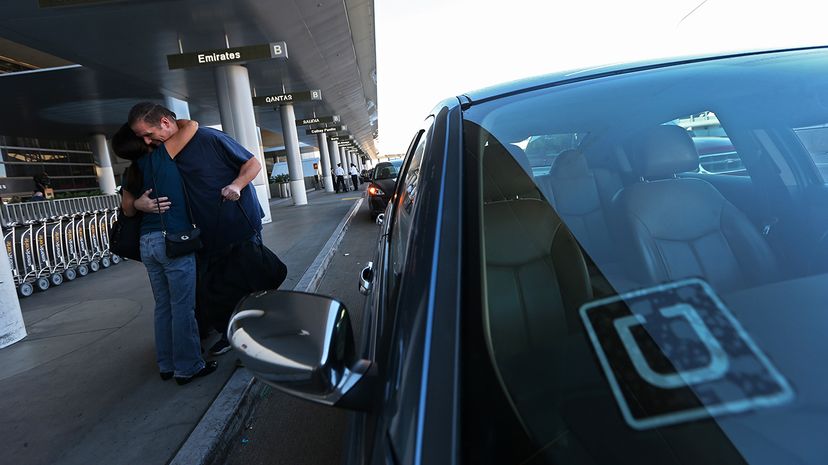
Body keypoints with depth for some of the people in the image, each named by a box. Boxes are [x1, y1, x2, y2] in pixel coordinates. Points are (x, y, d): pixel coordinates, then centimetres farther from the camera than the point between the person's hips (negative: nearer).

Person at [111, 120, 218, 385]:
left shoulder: (132, 174, 14)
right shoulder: (160, 156, -4)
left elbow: (128, 209, 23)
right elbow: (191, 126, -3)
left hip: (147, 242, 7)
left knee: (163, 306, 14)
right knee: (183, 306, -1)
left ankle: (166, 365, 23)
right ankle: (188, 367, 7)